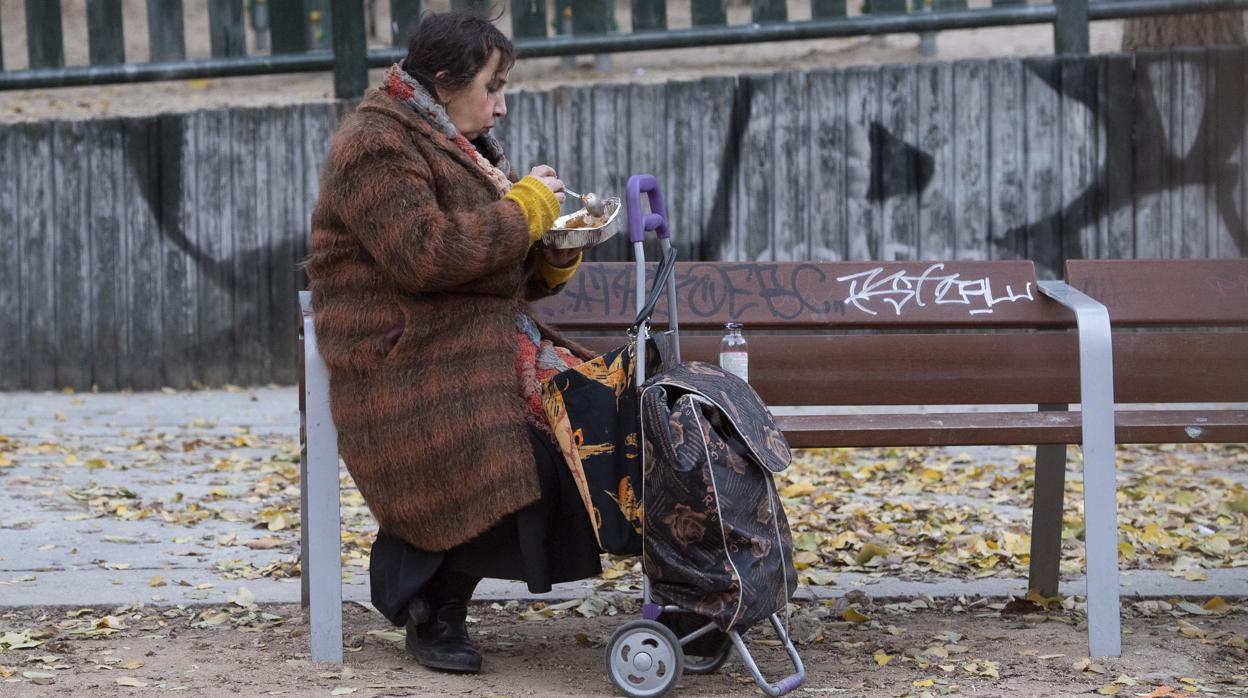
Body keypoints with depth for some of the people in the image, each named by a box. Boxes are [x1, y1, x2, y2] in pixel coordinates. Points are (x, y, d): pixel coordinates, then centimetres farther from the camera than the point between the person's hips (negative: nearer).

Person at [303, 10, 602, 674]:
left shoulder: (461, 147, 23)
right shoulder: (376, 147, -6)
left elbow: (518, 276, 27)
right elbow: (425, 255, -22)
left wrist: (555, 253, 4)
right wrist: (525, 208, -12)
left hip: (491, 343, 9)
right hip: (408, 362, -9)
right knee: (501, 459, -31)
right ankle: (430, 610, -6)